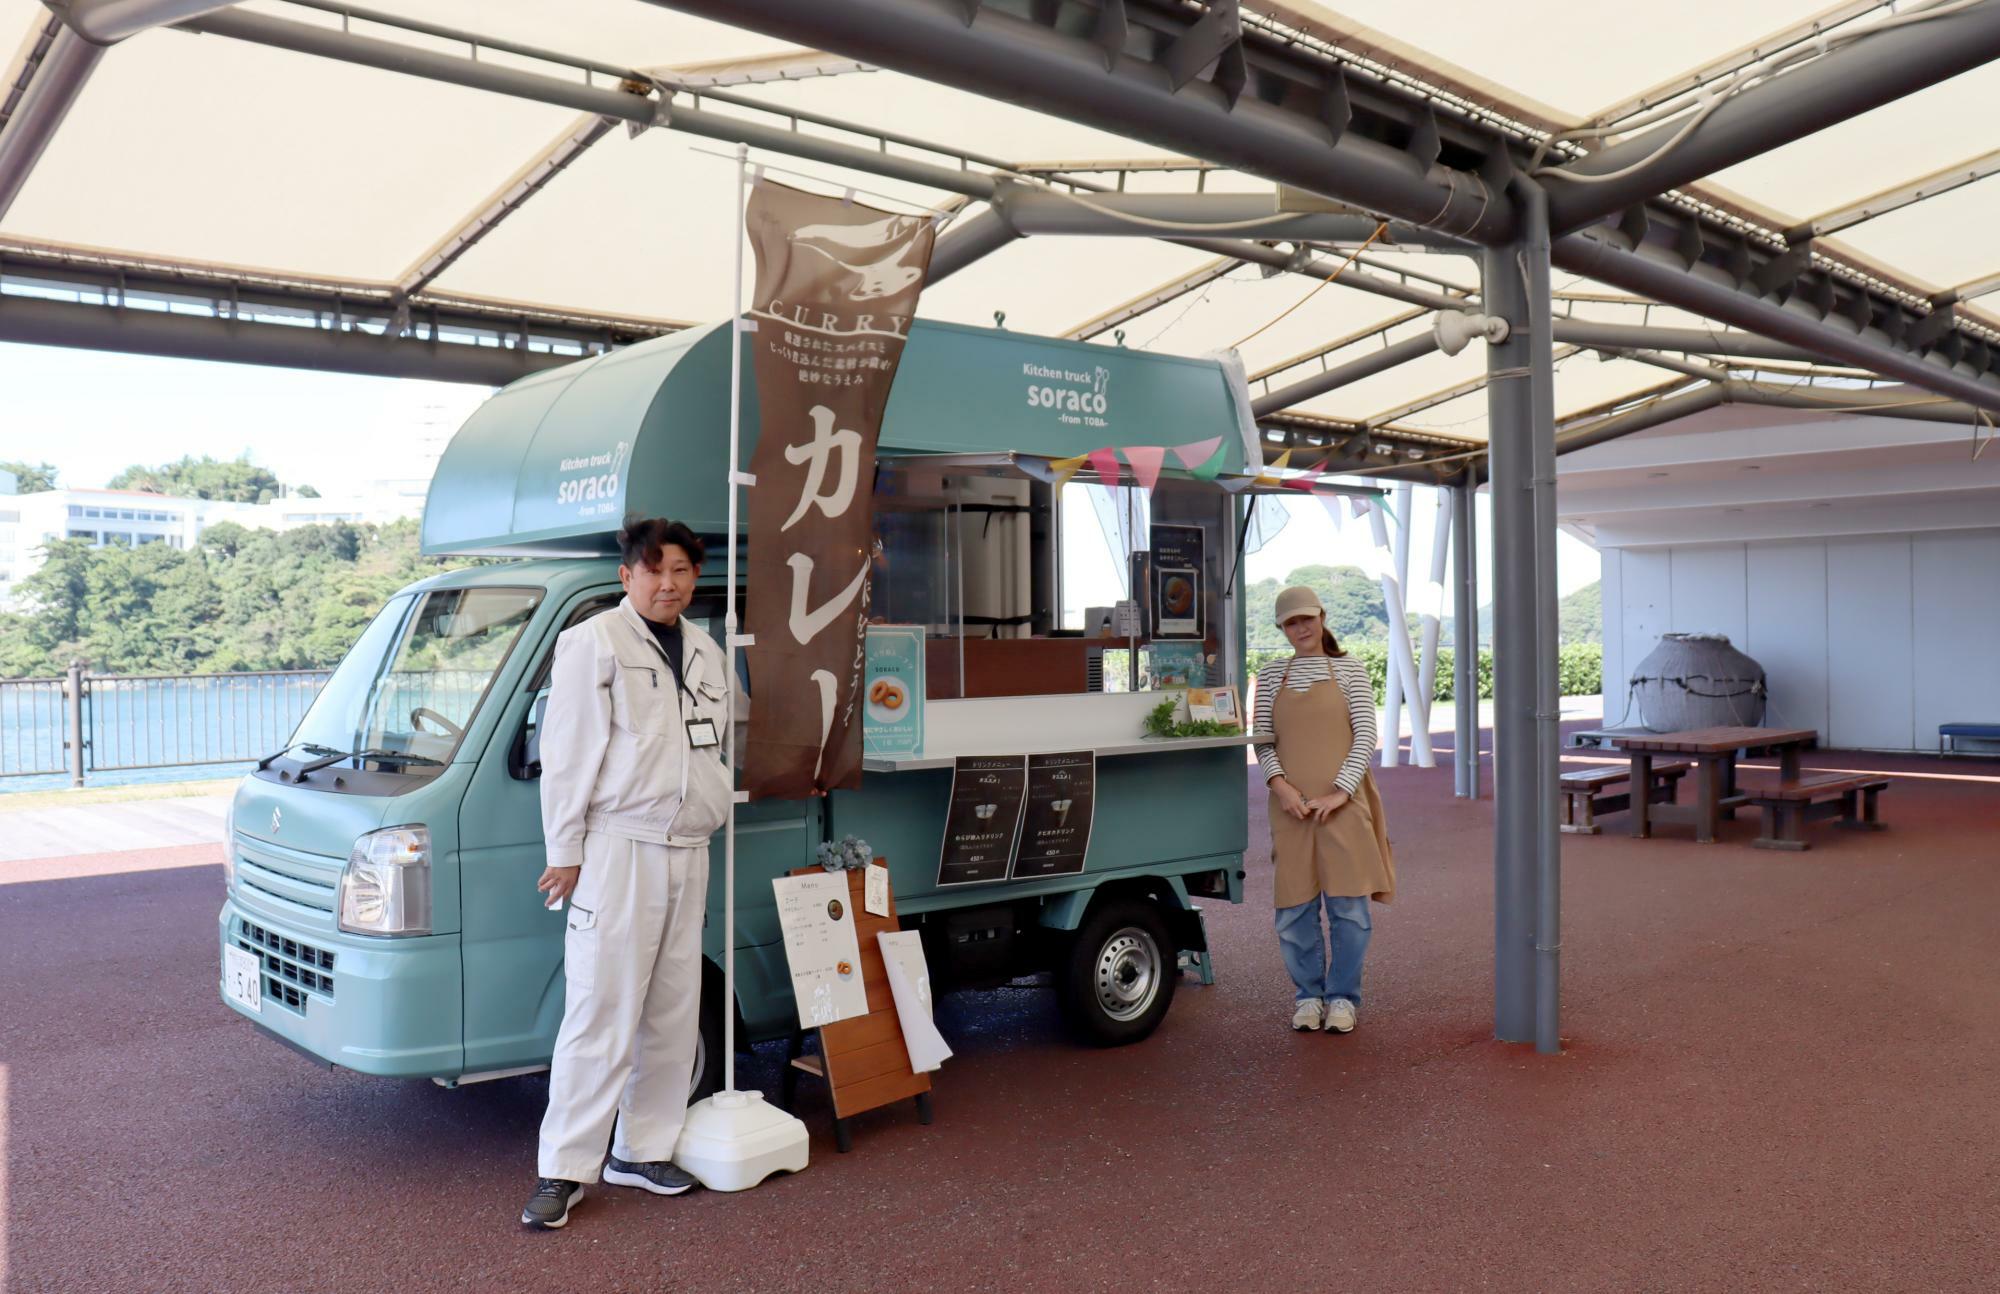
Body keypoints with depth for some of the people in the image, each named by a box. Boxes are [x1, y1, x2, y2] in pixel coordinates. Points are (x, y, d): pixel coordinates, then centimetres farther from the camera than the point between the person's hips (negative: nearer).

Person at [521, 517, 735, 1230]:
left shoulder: (707, 653, 15)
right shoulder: (593, 642, -5)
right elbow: (566, 755, -8)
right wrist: (565, 852, -10)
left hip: (688, 854, 7)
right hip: (617, 850, -7)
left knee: (673, 1015, 11)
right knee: (600, 1015, -7)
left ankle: (642, 1150, 23)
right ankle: (562, 1170, 2)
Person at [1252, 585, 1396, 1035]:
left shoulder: (1349, 669, 5)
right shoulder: (1270, 677, 11)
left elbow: (1366, 734, -1)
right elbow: (1262, 740, 7)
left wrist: (1340, 791, -12)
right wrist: (1279, 783, -10)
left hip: (1343, 802, -2)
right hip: (1291, 807, 2)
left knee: (1348, 905, -1)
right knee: (1293, 909, 2)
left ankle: (1343, 997, 13)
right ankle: (1308, 994, 18)